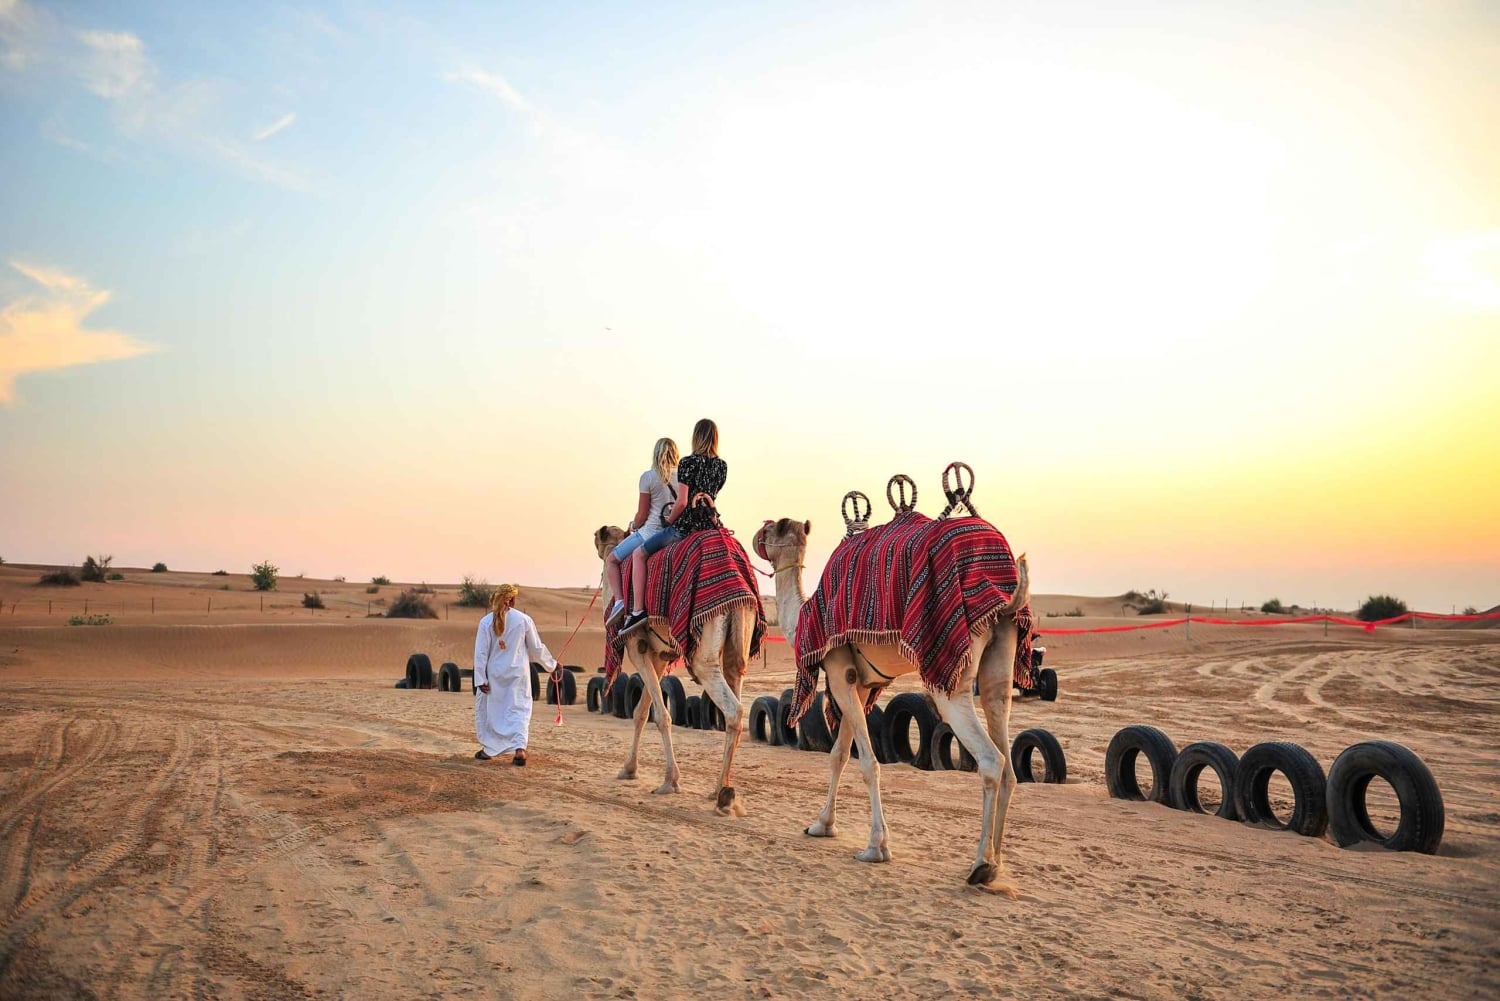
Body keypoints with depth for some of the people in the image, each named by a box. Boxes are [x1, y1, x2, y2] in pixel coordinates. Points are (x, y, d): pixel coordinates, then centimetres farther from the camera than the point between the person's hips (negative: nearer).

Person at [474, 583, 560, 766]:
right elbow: (537, 648, 3)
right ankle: (520, 748, -12)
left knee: (488, 709, 16)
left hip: (494, 674, 0)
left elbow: (481, 653, -6)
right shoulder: (524, 620, -5)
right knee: (519, 710, 5)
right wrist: (553, 664, 18)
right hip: (518, 673, 0)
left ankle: (488, 749, 24)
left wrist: (480, 679, -2)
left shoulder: (486, 622, -6)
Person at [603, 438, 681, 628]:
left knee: (611, 561, 13)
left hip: (651, 533, -4)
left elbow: (642, 514, -6)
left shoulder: (648, 477, -8)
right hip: (676, 533, 5)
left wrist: (633, 527, 14)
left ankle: (619, 600, -6)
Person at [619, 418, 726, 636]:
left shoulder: (689, 463, -11)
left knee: (639, 554, 4)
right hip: (711, 523, 6)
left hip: (687, 526, -6)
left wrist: (668, 522, 0)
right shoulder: (722, 466, 8)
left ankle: (638, 610, -6)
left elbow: (682, 502, -15)